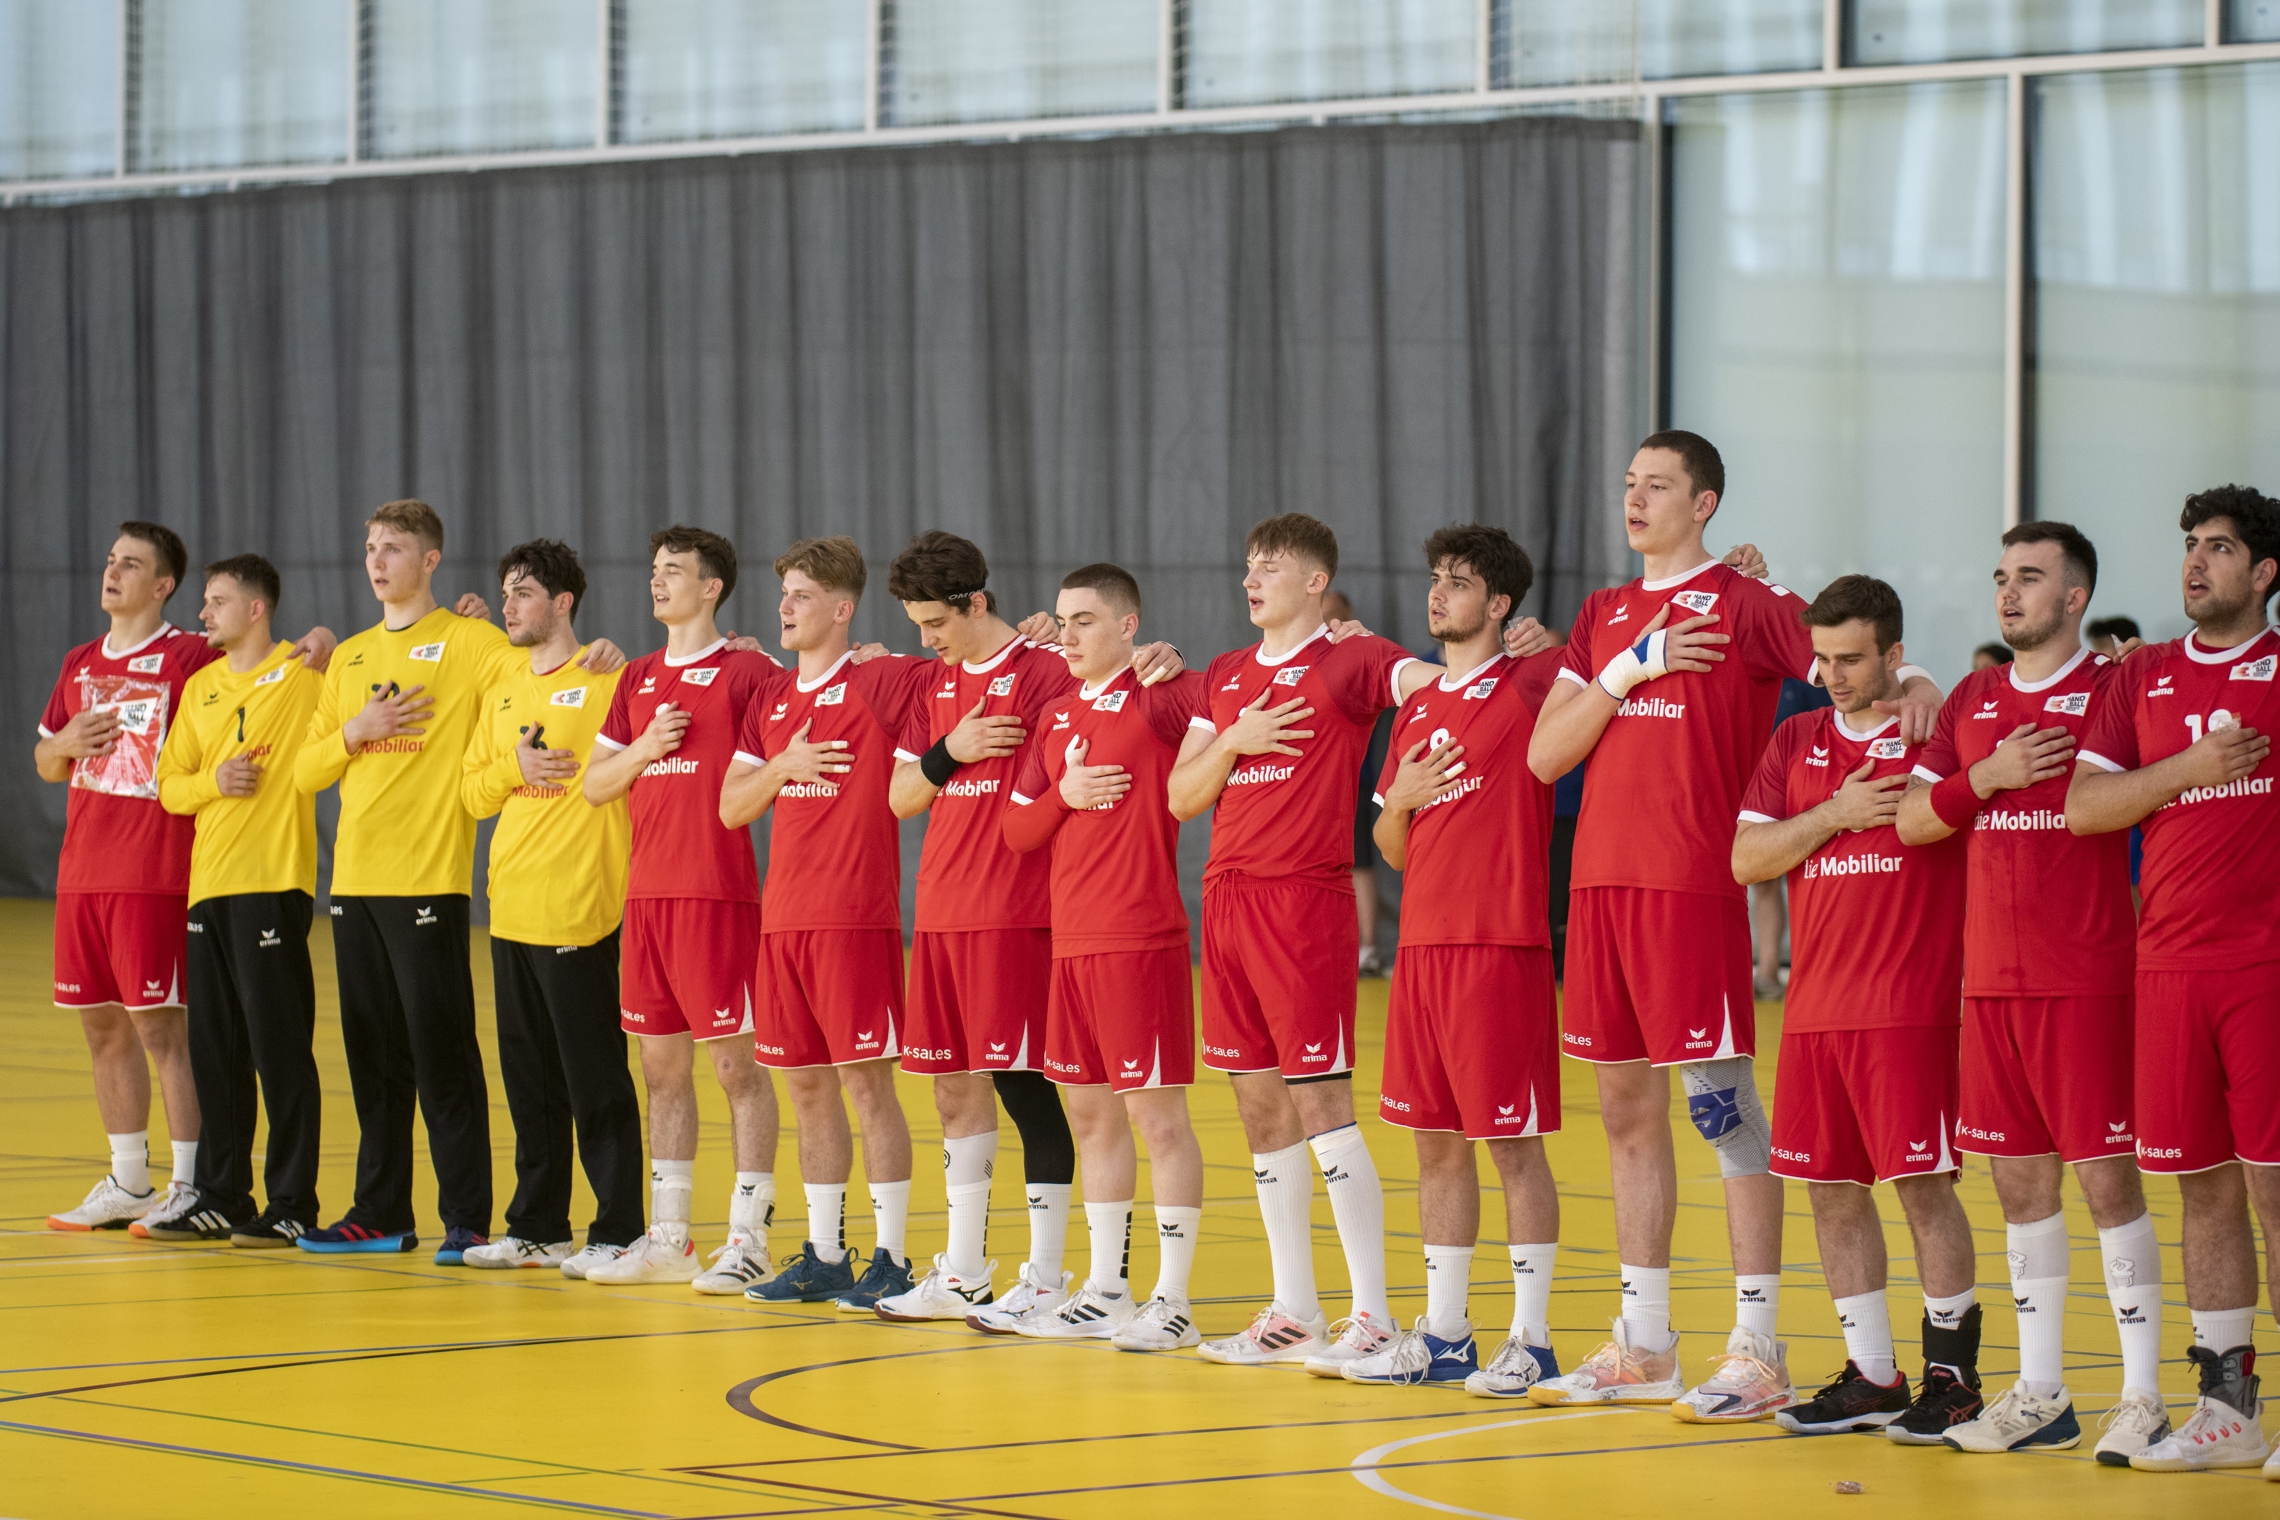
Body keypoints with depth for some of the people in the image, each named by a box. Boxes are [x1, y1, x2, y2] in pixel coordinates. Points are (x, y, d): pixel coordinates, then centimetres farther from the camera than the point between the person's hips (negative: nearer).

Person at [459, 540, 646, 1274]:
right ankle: (536, 1227, 19)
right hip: (511, 910, 8)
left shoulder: (605, 682, -7)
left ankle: (617, 1231, 0)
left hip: (579, 911, -8)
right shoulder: (503, 694, 17)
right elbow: (472, 792, 17)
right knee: (528, 1080, 12)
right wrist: (514, 768, -3)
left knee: (596, 1081, -4)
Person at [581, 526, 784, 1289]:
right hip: (646, 891, 7)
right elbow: (596, 785, 16)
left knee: (736, 1062, -4)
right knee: (662, 1065, 10)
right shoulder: (638, 680, 17)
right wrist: (644, 747, 0)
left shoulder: (746, 671, -3)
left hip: (718, 894, -7)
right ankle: (667, 1239, 16)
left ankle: (748, 1238, -1)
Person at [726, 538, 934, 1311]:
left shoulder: (882, 682, -5)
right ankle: (823, 1256, 17)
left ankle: (892, 1260, -1)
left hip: (856, 918, -7)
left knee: (865, 1079, -6)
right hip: (784, 919, 7)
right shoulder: (772, 703, 15)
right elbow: (731, 807, 13)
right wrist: (782, 765, -3)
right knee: (806, 1083, 10)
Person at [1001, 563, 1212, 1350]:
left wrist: (1168, 667, -20)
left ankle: (1172, 1300, 0)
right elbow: (1017, 828, 12)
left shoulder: (1157, 701, -9)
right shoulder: (1058, 717, 14)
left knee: (1157, 1114, -4)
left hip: (1141, 940, -8)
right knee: (1090, 1115, 14)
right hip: (1072, 941, 8)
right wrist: (1064, 794, -5)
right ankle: (1105, 1291, 23)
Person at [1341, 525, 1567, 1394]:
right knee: (1436, 1142, 10)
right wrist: (1401, 797, 2)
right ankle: (1441, 1336, 17)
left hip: (1502, 946, -7)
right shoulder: (1418, 708, 16)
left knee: (1514, 1144, -3)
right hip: (1423, 943, 7)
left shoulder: (1530, 686, -5)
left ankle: (1530, 1342, 2)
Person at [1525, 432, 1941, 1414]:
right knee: (1626, 1110, 10)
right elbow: (1543, 754, 8)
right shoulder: (1604, 616, 16)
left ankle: (1754, 1348, -4)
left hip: (1693, 885, -7)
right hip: (1601, 883, 7)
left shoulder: (1745, 605, -3)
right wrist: (1628, 669, -4)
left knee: (1722, 1106, -6)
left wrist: (1913, 682, -31)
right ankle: (1644, 1350, 18)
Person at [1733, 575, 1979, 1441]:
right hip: (1816, 1004, 6)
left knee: (1923, 1183, -5)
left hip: (1911, 1004, -6)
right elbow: (1746, 859, 4)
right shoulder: (1797, 743, 13)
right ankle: (1871, 1377, 16)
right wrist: (1837, 812, -6)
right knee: (1830, 1188, 7)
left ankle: (1952, 1375, 4)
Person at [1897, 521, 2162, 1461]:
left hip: (2087, 980, -6)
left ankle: (2142, 1397, -1)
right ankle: (2039, 1396, 16)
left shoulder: (2115, 690, -3)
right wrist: (1988, 777, -7)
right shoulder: (1972, 703, 13)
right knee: (2020, 1181, 9)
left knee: (2106, 1174, -5)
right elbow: (1910, 820, 8)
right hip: (1991, 978, 6)